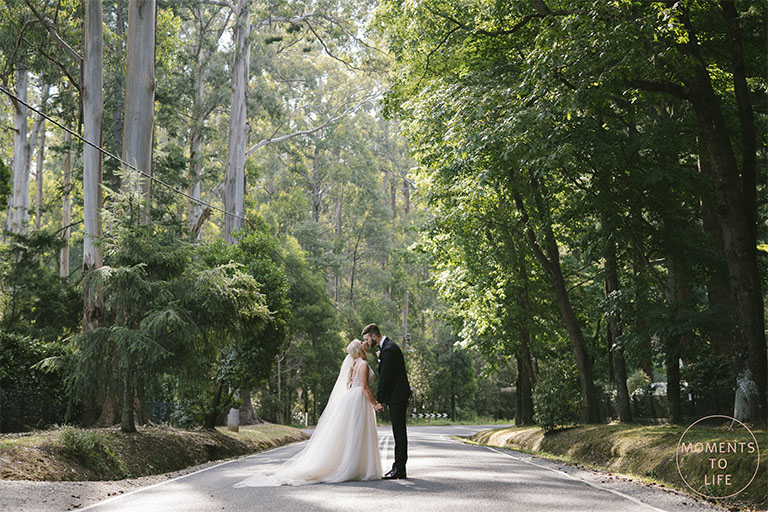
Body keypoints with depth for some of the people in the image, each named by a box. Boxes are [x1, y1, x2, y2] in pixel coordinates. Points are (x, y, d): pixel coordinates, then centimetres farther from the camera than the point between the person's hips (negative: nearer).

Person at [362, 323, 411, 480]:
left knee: (399, 432, -7)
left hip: (398, 396, -11)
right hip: (396, 396, 11)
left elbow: (385, 377, -19)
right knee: (398, 432, 12)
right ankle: (399, 466, 17)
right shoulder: (387, 346, 15)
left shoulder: (389, 349, -19)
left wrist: (379, 401, -16)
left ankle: (399, 469, -5)